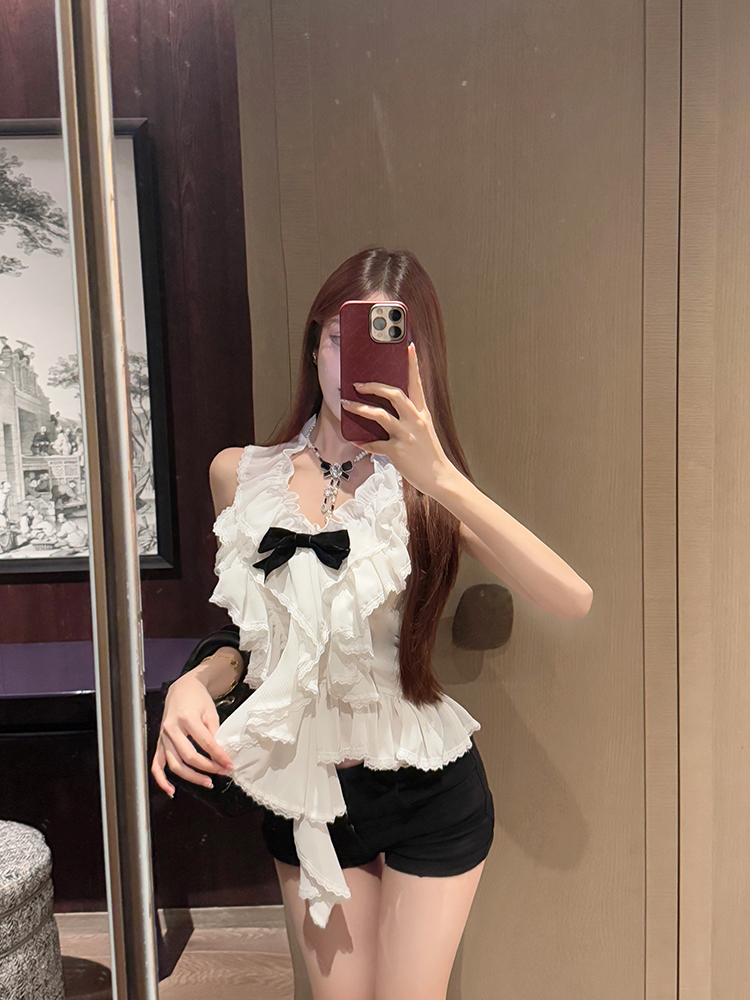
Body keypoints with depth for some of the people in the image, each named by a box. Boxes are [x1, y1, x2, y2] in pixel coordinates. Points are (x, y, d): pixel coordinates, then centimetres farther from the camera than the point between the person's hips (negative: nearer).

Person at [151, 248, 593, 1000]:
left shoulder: (423, 490, -10)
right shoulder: (239, 475, -4)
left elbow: (572, 601, -26)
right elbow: (251, 634, 8)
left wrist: (441, 477, -35)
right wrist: (192, 685, -13)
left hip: (429, 794, -2)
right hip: (300, 793, 2)